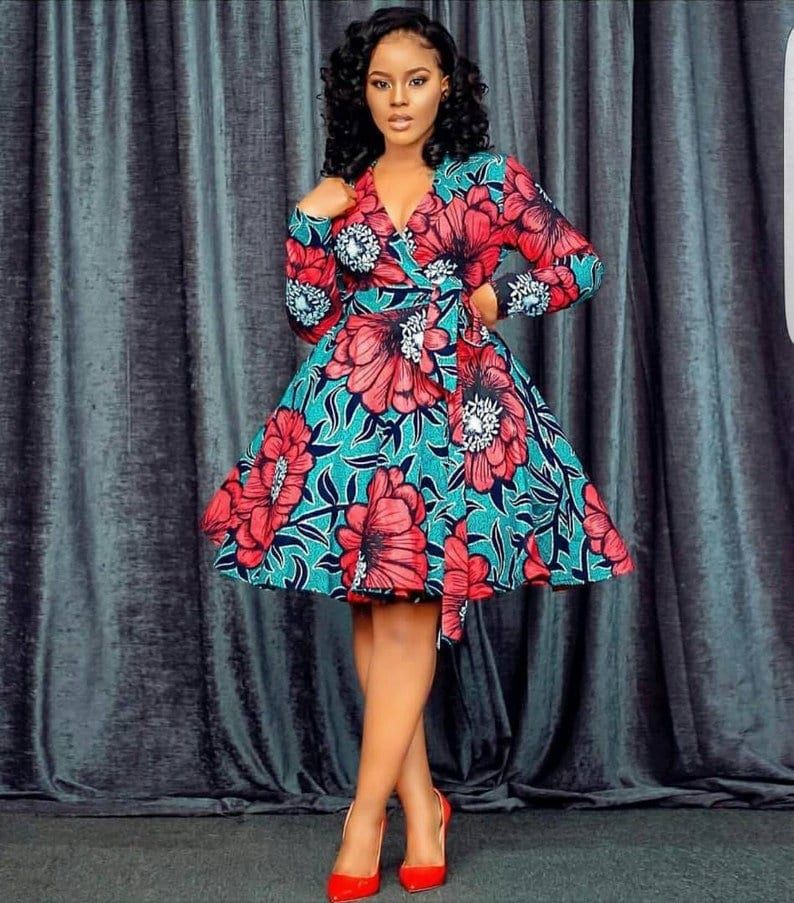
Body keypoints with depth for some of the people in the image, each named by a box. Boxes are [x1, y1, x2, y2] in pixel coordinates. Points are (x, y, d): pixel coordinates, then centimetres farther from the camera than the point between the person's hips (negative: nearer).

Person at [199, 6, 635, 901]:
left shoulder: (490, 179, 5)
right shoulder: (339, 192, 12)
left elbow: (581, 266, 8)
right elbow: (310, 317, 11)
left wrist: (497, 299, 2)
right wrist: (309, 222, 3)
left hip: (451, 407, -3)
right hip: (353, 406, 3)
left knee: (408, 607, -7)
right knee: (371, 608, 1)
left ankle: (366, 811, 3)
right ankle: (421, 803, 14)